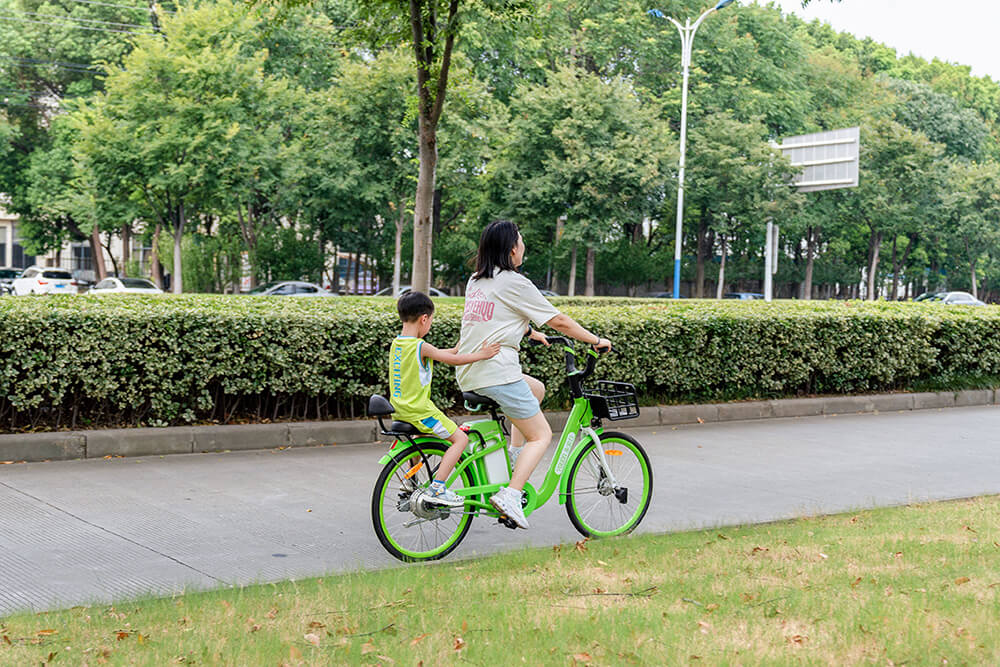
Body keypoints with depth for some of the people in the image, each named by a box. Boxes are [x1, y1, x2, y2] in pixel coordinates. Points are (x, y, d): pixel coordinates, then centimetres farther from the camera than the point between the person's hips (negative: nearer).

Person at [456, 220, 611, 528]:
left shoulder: (475, 281, 14)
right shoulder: (514, 283, -8)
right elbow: (559, 321, -3)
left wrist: (529, 332, 41)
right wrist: (596, 340, 8)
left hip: (468, 374, 8)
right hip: (497, 373, -8)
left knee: (536, 388, 29)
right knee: (541, 434, 3)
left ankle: (515, 455, 21)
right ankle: (510, 495, -12)